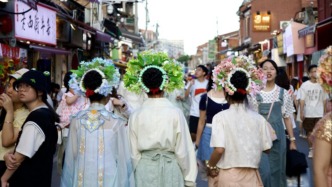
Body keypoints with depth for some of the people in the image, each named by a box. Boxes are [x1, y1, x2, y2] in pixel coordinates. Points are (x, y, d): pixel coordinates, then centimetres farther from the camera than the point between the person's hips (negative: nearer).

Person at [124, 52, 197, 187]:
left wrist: (138, 172, 13)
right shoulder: (175, 113, -11)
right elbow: (182, 149, -8)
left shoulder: (136, 115, -5)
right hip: (170, 168, -2)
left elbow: (134, 152, -1)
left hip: (145, 169, 2)